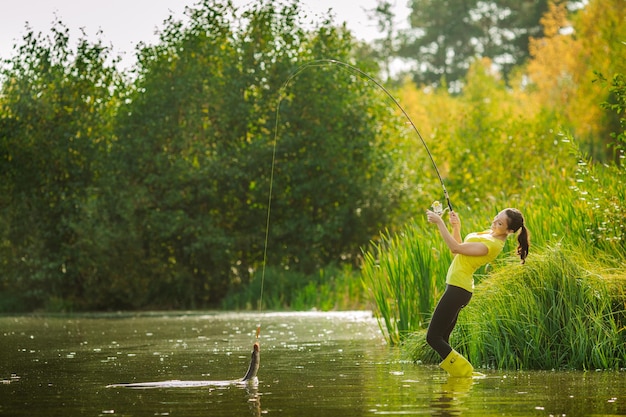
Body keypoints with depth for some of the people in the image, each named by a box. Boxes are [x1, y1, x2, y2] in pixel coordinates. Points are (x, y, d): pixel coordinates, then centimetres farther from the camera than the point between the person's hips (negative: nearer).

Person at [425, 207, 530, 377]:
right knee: (441, 339, 13)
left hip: (458, 289, -10)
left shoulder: (492, 245, -20)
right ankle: (463, 373, 12)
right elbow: (459, 248, 18)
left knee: (433, 337, -9)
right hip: (456, 286, 10)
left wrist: (439, 222, -19)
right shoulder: (489, 234, 10)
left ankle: (465, 372, -7)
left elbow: (456, 248, -23)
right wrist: (456, 227, 3)